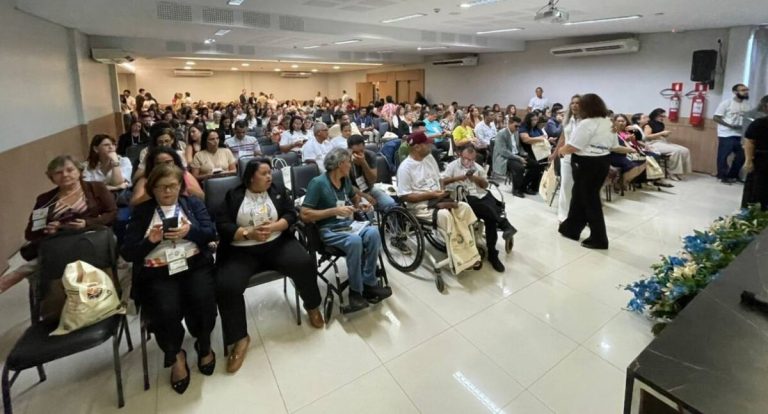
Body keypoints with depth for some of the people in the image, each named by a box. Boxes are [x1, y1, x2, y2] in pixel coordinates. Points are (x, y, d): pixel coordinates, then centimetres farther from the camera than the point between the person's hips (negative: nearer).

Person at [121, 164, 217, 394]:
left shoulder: (193, 204, 14)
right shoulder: (141, 211, 12)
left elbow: (211, 233, 3)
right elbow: (128, 253, 6)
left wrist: (190, 231, -15)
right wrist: (150, 240, -11)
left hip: (195, 265, 0)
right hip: (157, 273, 0)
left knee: (203, 302, -28)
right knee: (166, 312, -28)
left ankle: (204, 345, 5)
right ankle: (175, 356, 5)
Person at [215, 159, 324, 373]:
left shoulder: (278, 191, 11)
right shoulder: (233, 196, 6)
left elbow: (291, 215, 2)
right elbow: (222, 225, -2)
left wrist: (273, 227, -16)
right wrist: (248, 233, -16)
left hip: (276, 244, 1)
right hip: (241, 251, -1)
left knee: (304, 263, -25)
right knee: (226, 287, -25)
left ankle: (312, 306, 2)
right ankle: (240, 338, -6)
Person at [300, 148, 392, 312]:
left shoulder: (346, 180, 8)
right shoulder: (318, 183, -12)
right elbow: (305, 215, -17)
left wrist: (360, 205, 6)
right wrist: (335, 210, -21)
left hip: (348, 225, 6)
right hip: (328, 230, -6)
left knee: (373, 233, -25)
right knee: (355, 241, -34)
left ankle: (368, 284, -14)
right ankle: (356, 290, -16)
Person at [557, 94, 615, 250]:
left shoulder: (586, 124, -17)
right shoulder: (609, 123, 11)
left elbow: (572, 147, -19)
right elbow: (612, 145, 16)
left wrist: (560, 150, 0)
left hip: (587, 164, -9)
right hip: (603, 162, 9)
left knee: (589, 200, 1)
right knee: (580, 196, 17)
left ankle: (599, 239, 10)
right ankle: (571, 228, 28)